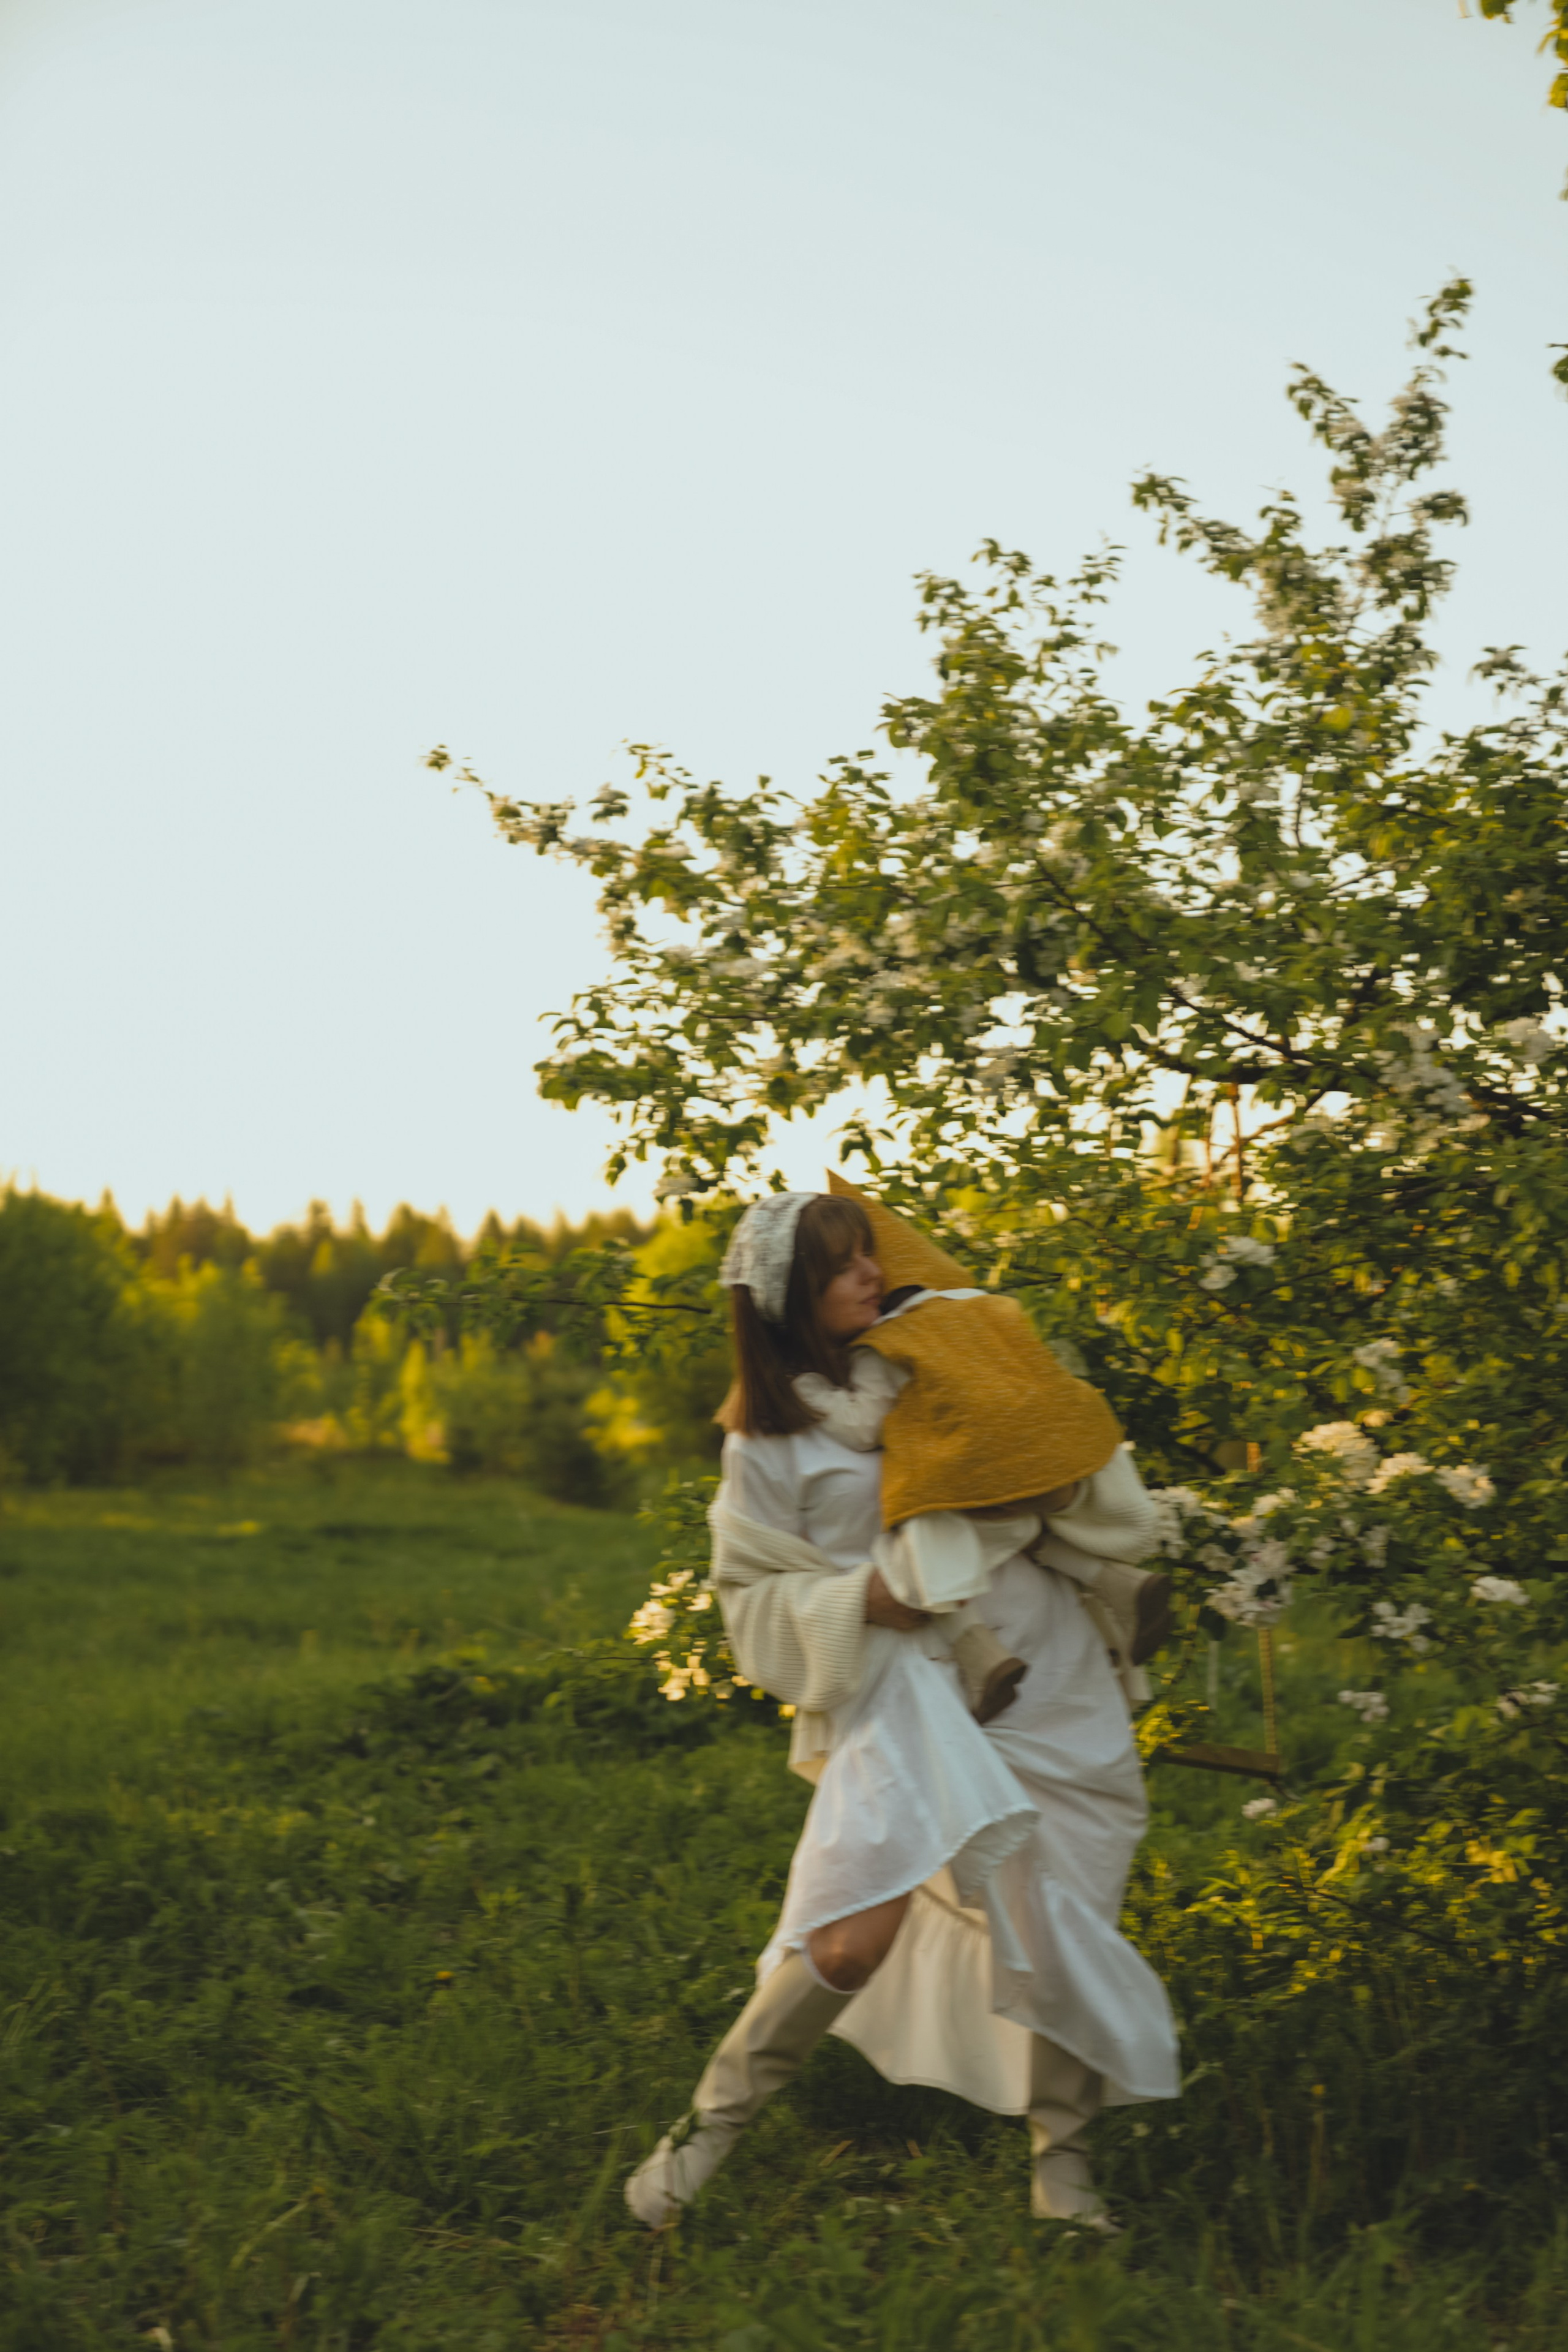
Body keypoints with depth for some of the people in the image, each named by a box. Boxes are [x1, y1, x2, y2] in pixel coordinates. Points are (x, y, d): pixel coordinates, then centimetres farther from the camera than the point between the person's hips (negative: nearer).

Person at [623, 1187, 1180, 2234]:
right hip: (906, 1687, -4)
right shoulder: (767, 1442, -1)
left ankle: (1064, 2158, 26)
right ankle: (709, 2125, 5)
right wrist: (863, 1598, -14)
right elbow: (755, 1595, 2)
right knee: (856, 1938, -17)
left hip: (1052, 1681, 4)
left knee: (1063, 1926, 5)